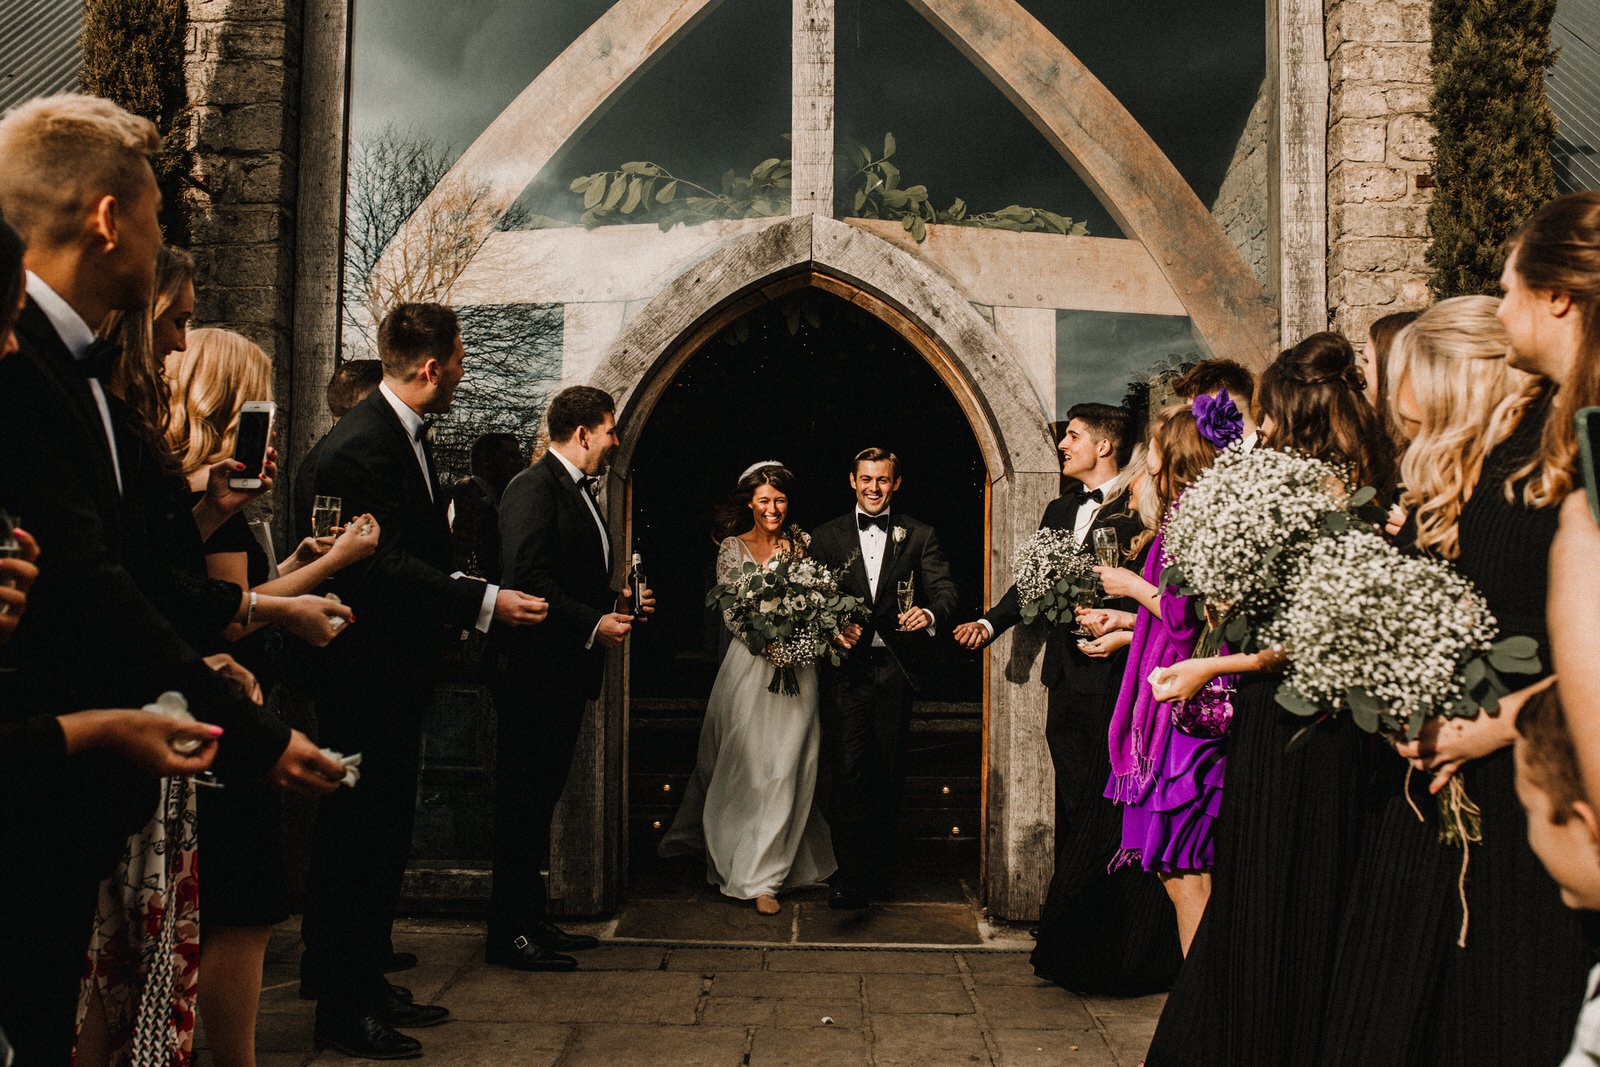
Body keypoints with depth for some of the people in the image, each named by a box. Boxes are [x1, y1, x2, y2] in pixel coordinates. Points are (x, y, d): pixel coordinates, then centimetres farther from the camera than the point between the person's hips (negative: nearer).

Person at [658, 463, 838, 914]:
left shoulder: (801, 542, 7)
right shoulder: (733, 548, 2)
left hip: (797, 665, 2)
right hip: (750, 663, -1)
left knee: (787, 767, 0)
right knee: (750, 766, 3)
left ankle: (766, 873, 9)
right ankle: (753, 875, 20)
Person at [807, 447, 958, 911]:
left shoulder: (919, 536, 8)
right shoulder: (827, 537, 9)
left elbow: (944, 589, -2)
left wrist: (931, 613, -25)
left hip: (896, 667, 1)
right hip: (847, 665, -1)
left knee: (889, 774, 10)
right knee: (849, 771, -9)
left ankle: (881, 870, 25)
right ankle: (851, 877, -4)